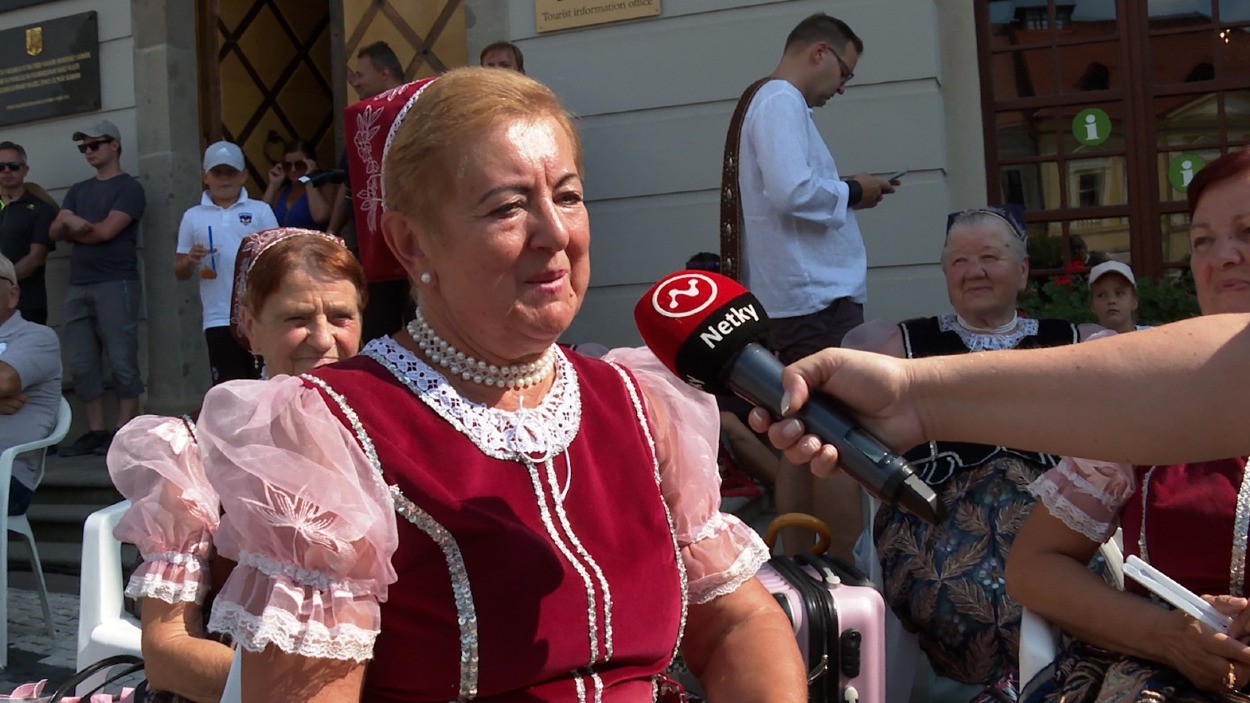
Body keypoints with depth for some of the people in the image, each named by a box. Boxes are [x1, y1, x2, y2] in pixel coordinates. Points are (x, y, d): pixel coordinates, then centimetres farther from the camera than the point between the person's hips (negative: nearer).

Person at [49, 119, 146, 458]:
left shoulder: (129, 188, 0)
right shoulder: (78, 190, 22)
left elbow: (105, 231, -10)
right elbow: (55, 232, 11)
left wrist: (74, 227, 6)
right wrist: (77, 225, -10)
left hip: (116, 284, -7)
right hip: (78, 287, 7)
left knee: (121, 360, -7)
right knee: (82, 364, 4)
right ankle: (95, 432, 8)